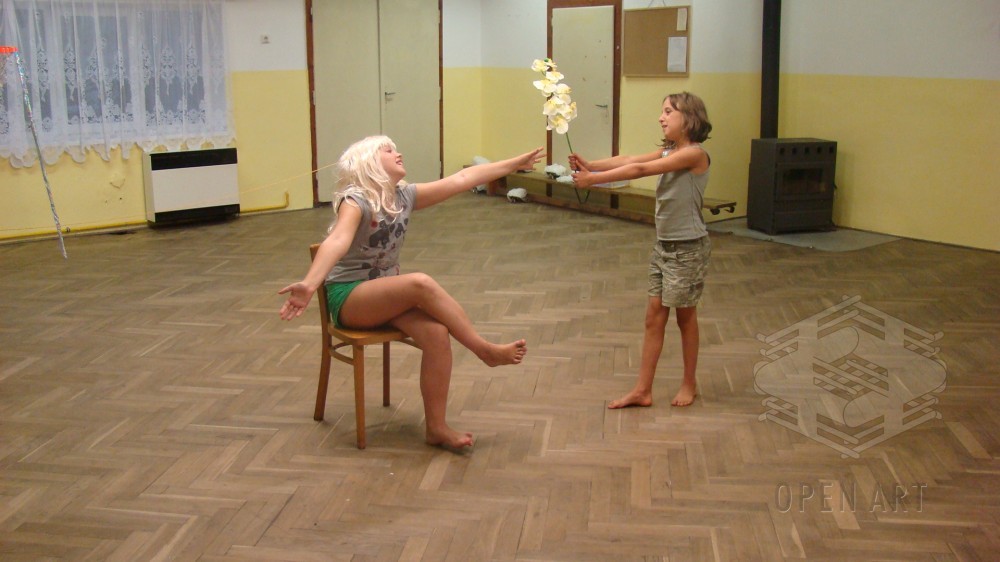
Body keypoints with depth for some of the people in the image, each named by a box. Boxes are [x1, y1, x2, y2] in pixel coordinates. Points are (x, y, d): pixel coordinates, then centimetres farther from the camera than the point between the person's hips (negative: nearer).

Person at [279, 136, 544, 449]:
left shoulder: (404, 196, 5)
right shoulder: (355, 200, -15)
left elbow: (462, 179, 8)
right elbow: (337, 241, -35)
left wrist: (516, 164, 10)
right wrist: (309, 284, -53)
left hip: (389, 294, 6)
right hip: (349, 297, -6)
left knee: (437, 332, -24)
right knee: (421, 284, -32)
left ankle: (436, 428, -17)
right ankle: (486, 350, -19)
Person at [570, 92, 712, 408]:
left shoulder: (694, 154, -18)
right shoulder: (668, 152, 9)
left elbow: (640, 170, -23)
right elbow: (629, 160, -4)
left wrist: (593, 179, -24)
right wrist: (590, 166, -19)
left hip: (688, 248, -8)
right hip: (663, 245, 8)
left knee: (685, 316, 7)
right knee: (654, 317, 7)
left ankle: (689, 384, 25)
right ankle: (642, 390, 12)